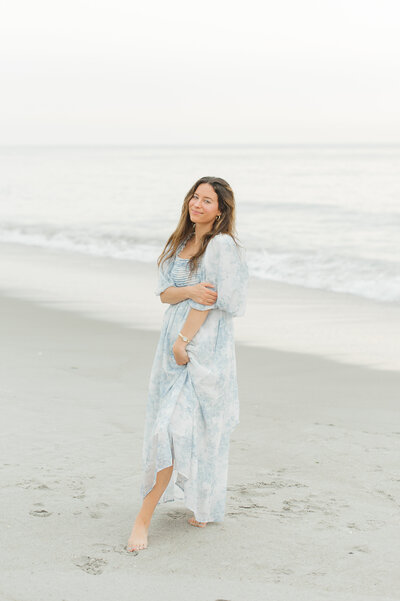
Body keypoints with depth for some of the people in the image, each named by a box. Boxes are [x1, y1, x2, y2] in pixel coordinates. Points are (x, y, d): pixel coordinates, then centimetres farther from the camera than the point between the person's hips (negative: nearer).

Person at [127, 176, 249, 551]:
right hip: (174, 341, 8)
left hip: (204, 346, -8)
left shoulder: (222, 244, -10)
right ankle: (202, 504, 30)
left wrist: (182, 341, -15)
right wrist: (190, 291, -16)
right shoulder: (180, 242, 14)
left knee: (174, 426, -10)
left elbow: (209, 300, -14)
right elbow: (165, 294, 5)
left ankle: (143, 520, -8)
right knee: (169, 425, 12)